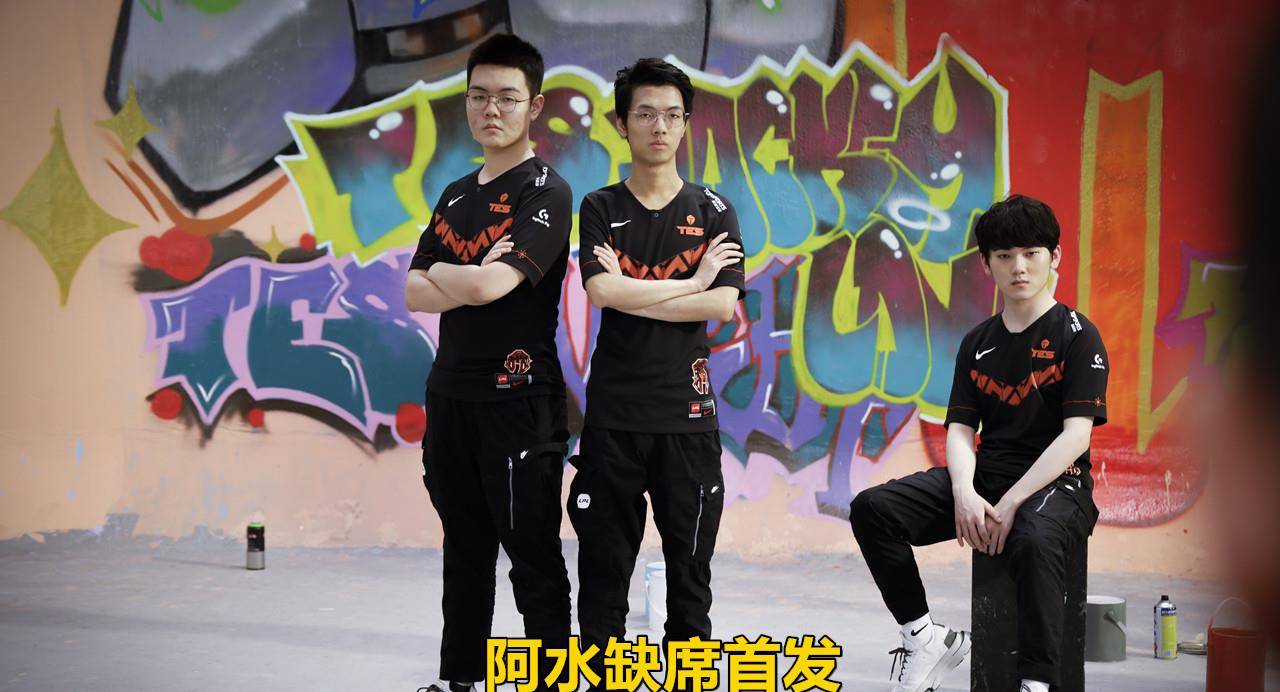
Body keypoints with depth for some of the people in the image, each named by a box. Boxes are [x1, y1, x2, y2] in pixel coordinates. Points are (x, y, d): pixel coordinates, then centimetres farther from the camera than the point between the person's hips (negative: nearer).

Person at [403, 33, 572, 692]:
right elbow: (415, 295, 6)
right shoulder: (456, 195, 15)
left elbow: (490, 284, -22)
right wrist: (472, 279, -12)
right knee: (464, 550, 16)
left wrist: (439, 273, -2)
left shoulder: (545, 192, -8)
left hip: (518, 397, -7)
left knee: (532, 554, -3)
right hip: (451, 391, 7)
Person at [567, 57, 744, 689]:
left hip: (686, 409, 0)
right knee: (604, 557, 3)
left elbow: (723, 306, -7)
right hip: (613, 409, 0)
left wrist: (632, 293, -9)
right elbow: (601, 291, -12)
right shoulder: (600, 209, 6)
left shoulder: (713, 212, 6)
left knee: (690, 556, 5)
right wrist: (693, 281, -9)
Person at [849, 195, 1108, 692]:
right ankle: (925, 638, -5)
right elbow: (960, 429, 8)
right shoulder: (978, 343, 15)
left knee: (1034, 539, -41)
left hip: (1054, 483, -6)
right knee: (871, 508, -13)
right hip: (983, 477, 6)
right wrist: (964, 493, -14)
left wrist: (1010, 505, -19)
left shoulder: (1078, 335, -2)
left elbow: (1076, 434, -12)